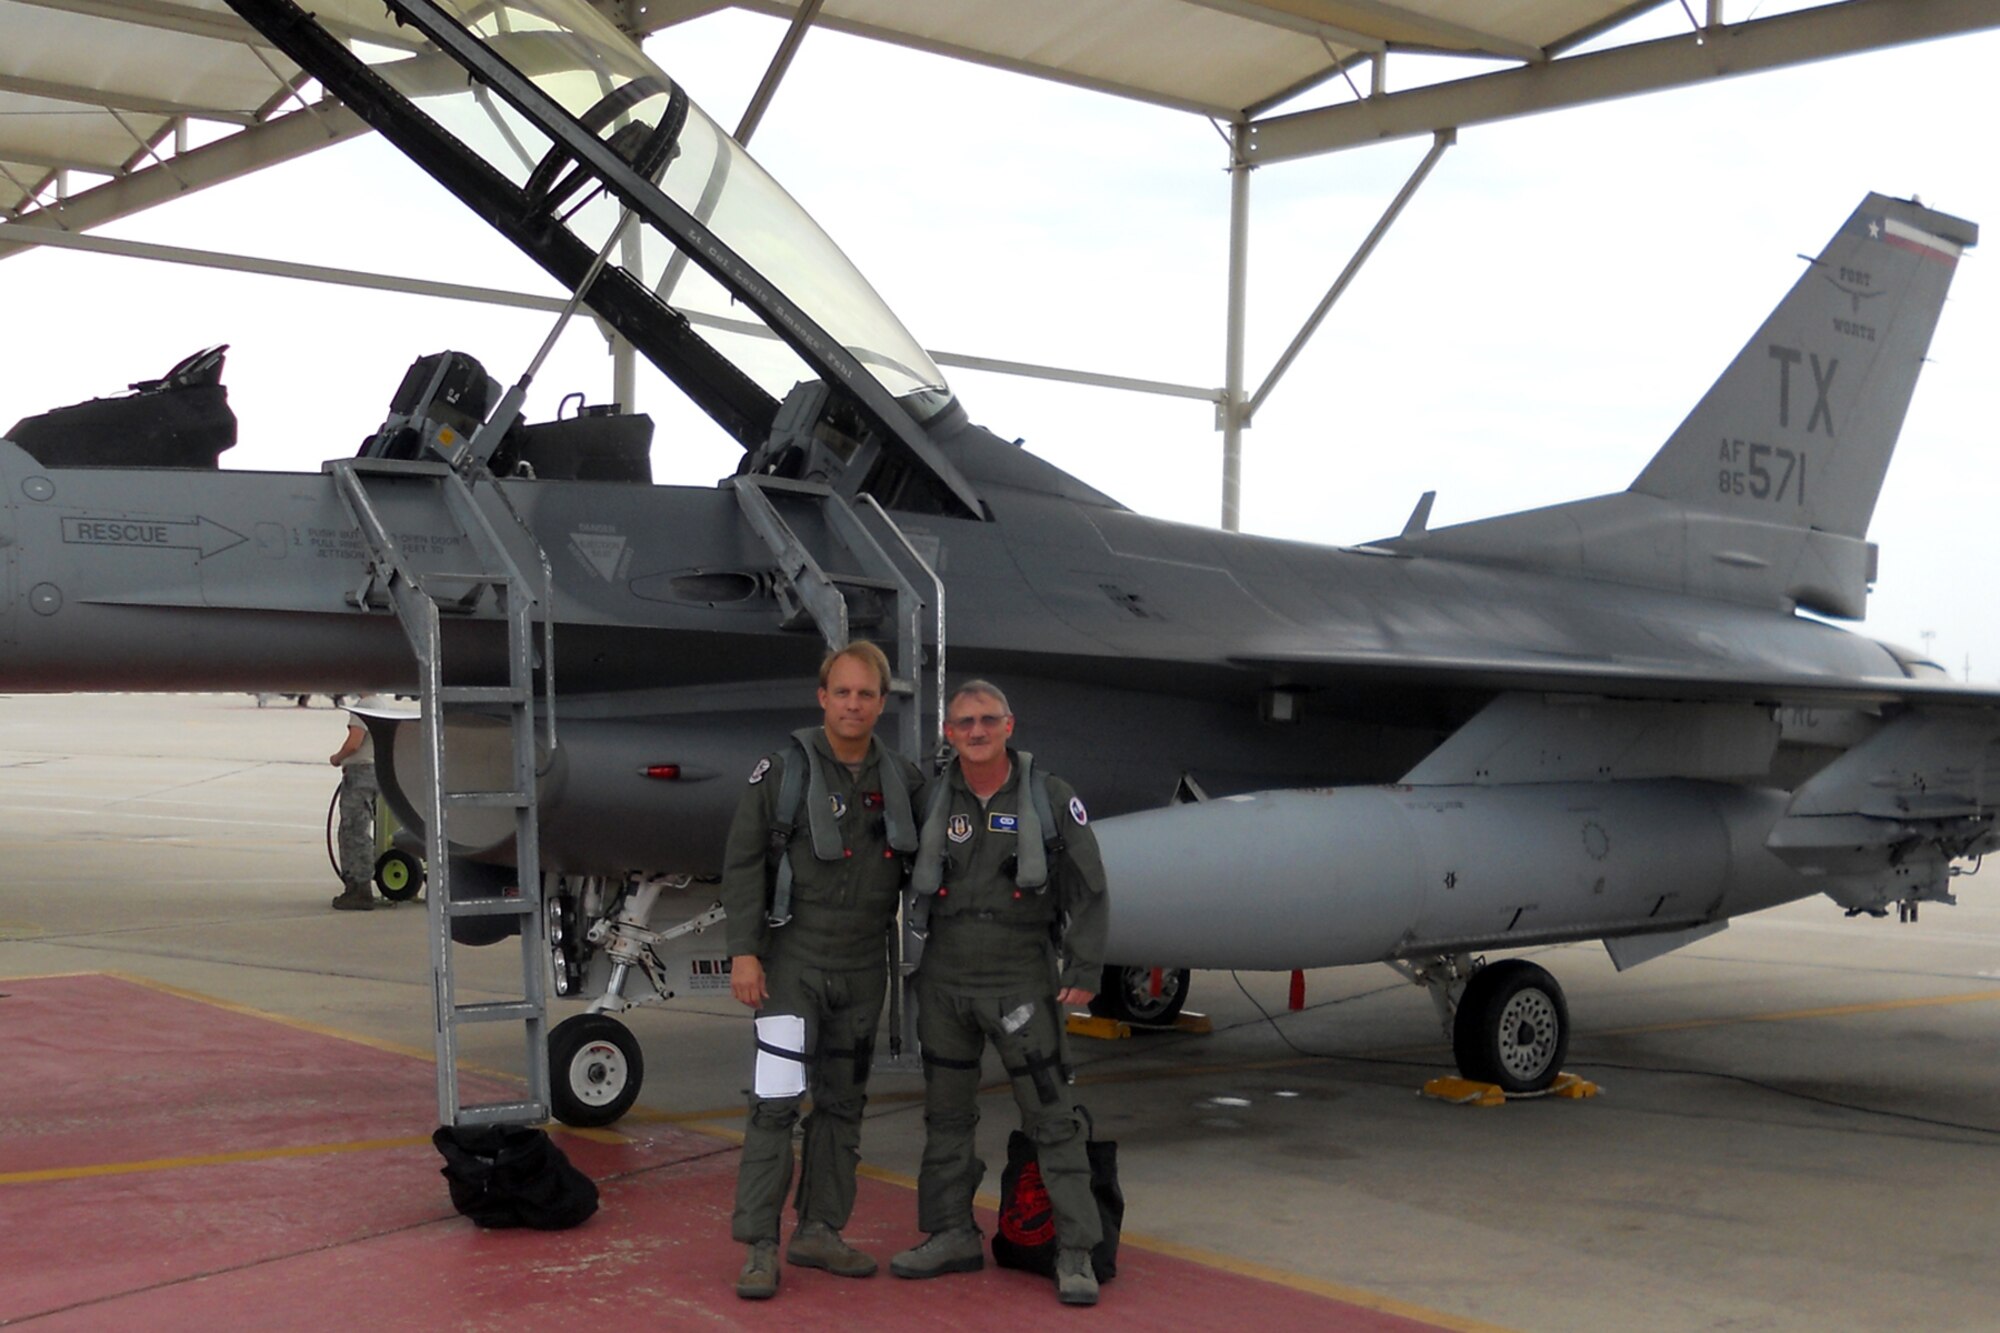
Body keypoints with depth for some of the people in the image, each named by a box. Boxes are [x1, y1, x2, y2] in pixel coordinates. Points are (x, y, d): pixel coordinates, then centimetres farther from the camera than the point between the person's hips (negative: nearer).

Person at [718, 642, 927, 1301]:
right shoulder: (783, 770, -8)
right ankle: (759, 1247, -6)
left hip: (863, 967, 5)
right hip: (793, 958, -5)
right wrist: (744, 951, -15)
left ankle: (819, 1232, 22)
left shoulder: (902, 780, 5)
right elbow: (743, 864, -9)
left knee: (842, 1104, 11)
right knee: (776, 1102, -11)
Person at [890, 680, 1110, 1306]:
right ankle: (952, 1236, 24)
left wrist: (1084, 971, -8)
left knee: (1052, 1116, -6)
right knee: (946, 1114, 12)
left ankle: (1075, 1253, -1)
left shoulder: (1050, 797, -4)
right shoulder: (933, 802, 3)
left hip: (1019, 981, -4)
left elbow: (1088, 889, -3)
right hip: (944, 979, 4)